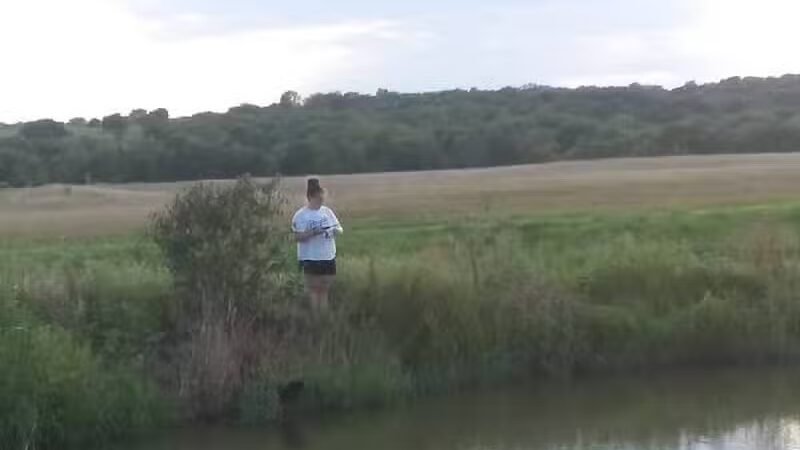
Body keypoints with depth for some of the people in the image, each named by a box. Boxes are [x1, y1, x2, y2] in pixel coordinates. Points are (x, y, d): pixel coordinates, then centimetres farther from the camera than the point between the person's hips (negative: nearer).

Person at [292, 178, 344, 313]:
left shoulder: (327, 211, 8)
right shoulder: (301, 215, -7)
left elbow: (340, 229, 11)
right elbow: (297, 237, -12)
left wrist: (337, 230, -13)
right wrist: (313, 232, -25)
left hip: (328, 257, 5)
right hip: (310, 258, -5)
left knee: (325, 288, 9)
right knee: (314, 288, -2)